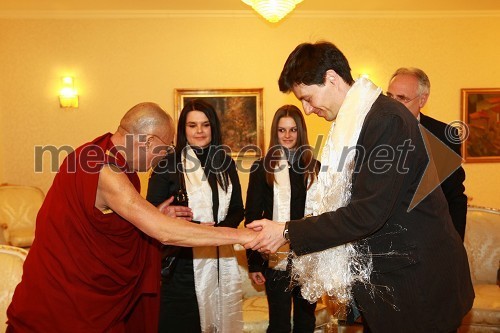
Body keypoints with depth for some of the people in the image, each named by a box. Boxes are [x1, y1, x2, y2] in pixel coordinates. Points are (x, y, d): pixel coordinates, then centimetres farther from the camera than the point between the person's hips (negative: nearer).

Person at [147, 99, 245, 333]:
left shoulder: (225, 163, 9)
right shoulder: (168, 164, -3)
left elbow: (237, 210, 12)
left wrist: (220, 228, -9)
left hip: (220, 257, 4)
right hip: (182, 261, -3)